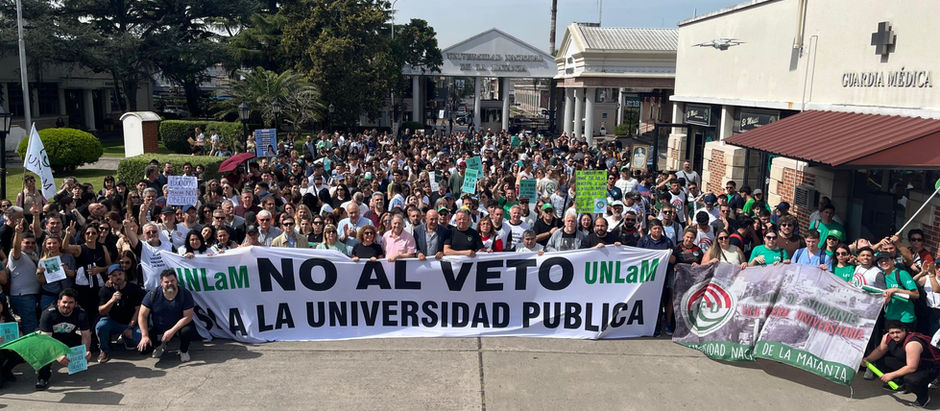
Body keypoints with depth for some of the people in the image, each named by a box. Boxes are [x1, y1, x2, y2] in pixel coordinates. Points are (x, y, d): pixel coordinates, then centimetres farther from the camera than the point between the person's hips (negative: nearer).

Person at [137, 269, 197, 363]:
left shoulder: (185, 294, -14)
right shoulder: (153, 295, -11)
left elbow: (188, 316, -18)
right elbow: (142, 316, -10)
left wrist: (172, 331, -29)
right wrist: (145, 336, -21)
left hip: (177, 327, -2)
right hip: (156, 329, 2)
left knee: (188, 330, -34)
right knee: (143, 348, -18)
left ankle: (183, 351, 0)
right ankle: (159, 345, 20)